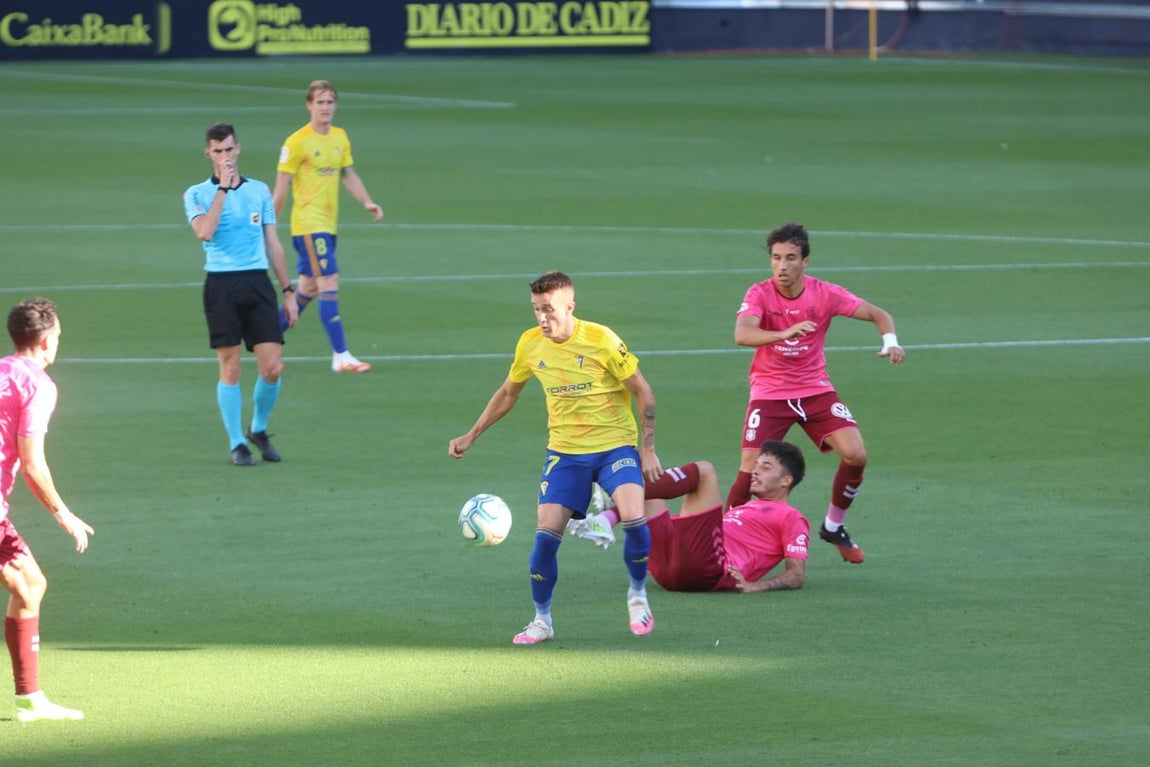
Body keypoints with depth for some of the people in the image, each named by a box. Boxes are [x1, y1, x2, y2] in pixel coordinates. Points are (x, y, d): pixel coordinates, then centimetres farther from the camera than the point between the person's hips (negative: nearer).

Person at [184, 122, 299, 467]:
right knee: (230, 367, -2)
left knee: (272, 367, -5)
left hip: (258, 282, 2)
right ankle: (237, 444, 9)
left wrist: (289, 291, 13)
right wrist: (223, 188, -13)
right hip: (221, 284, -2)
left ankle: (258, 430, 19)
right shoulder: (197, 194, 4)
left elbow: (273, 244, 16)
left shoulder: (259, 190, 13)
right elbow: (204, 232, -16)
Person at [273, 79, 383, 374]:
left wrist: (367, 202, 4)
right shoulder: (297, 142, -11)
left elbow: (349, 174, 19)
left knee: (310, 288, 14)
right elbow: (281, 187, -9)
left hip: (328, 225, 8)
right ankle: (341, 356, -14)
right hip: (308, 225, -8)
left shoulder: (340, 138, 10)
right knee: (329, 284, -14)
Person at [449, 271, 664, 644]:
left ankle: (638, 595, 2)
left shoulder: (600, 340, -15)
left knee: (634, 518, -25)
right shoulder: (530, 344, -3)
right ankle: (541, 621, 7)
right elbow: (507, 395, 16)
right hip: (564, 450, 3)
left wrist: (648, 448, -9)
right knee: (547, 533, -11)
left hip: (614, 446, -3)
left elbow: (643, 393, -6)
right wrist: (470, 436, 14)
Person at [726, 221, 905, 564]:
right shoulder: (760, 294, -15)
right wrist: (784, 334, -51)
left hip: (815, 388, 2)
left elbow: (877, 314, -5)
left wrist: (890, 341, -28)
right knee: (750, 469, -16)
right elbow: (742, 334, -33)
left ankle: (833, 527, 10)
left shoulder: (825, 294, -9)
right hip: (769, 391, -2)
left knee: (855, 455, -14)